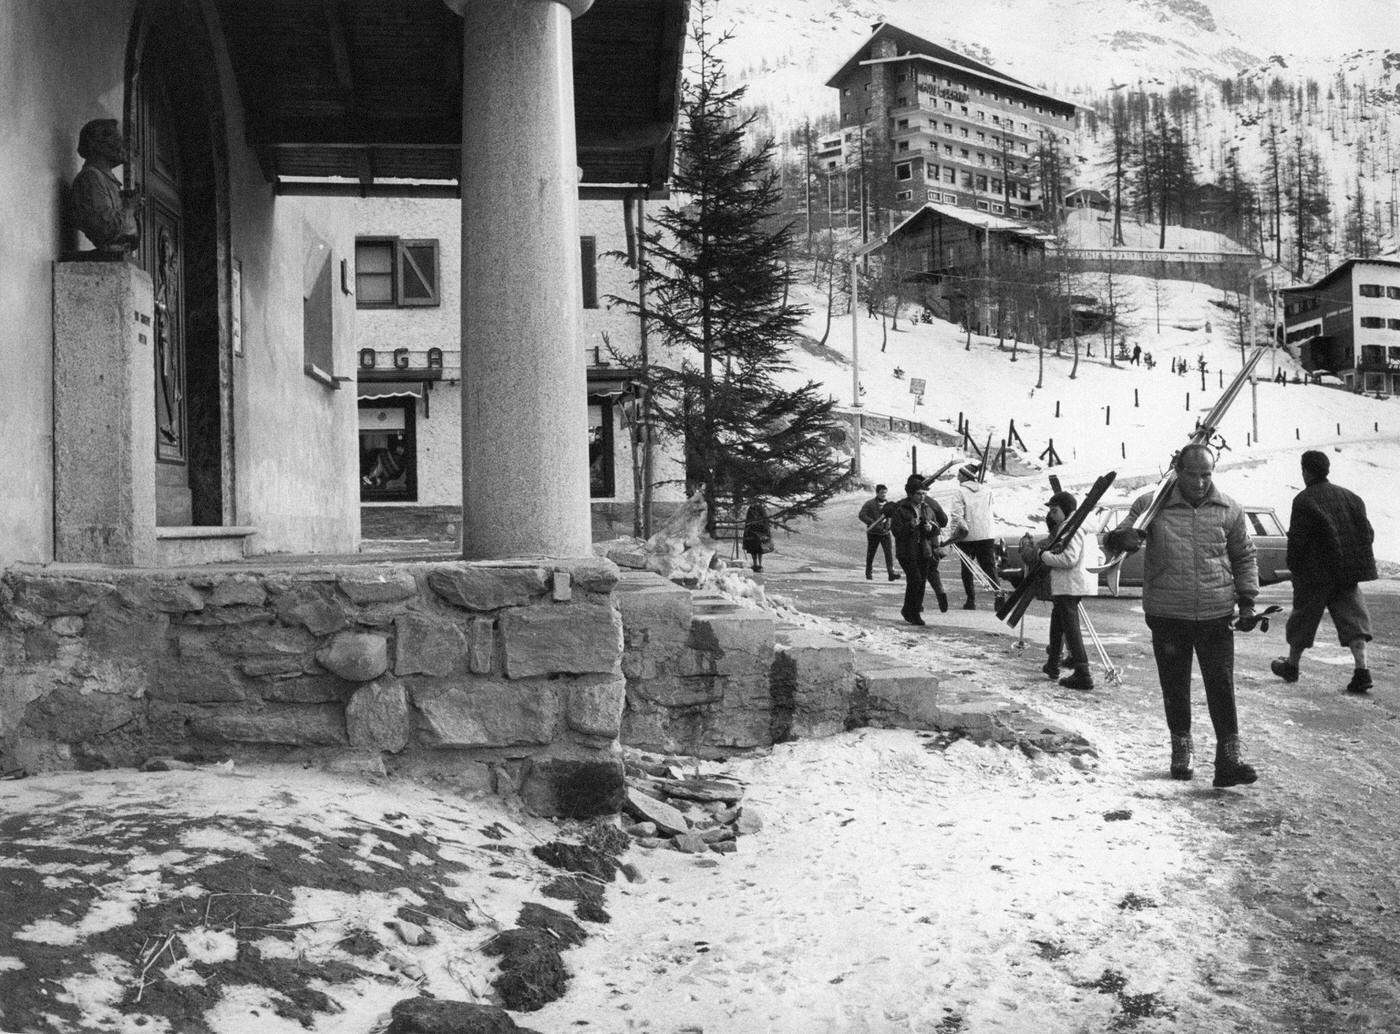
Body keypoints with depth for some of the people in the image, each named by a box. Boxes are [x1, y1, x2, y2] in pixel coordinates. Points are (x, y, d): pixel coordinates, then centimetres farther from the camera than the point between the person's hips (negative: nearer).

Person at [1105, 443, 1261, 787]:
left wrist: (1247, 601, 8)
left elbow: (1244, 557, 15)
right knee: (1174, 687, 10)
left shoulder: (1229, 510, 4)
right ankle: (1181, 750, 27)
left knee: (1221, 688, -3)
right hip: (1167, 616, 0)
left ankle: (1228, 759, 1)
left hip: (1216, 616, 0)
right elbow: (1115, 537, 2)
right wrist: (1122, 538, -23)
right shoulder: (1151, 505, -2)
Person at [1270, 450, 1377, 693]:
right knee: (1353, 618, 2)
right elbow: (1367, 533, 10)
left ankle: (1291, 665, 24)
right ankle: (1362, 668, -10)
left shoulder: (1304, 500, -10)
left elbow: (1297, 539, -12)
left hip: (1316, 573, -4)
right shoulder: (1349, 496, 9)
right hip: (1348, 573, 5)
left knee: (1304, 617, 9)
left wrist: (1293, 566, 1)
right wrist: (1357, 561, 16)